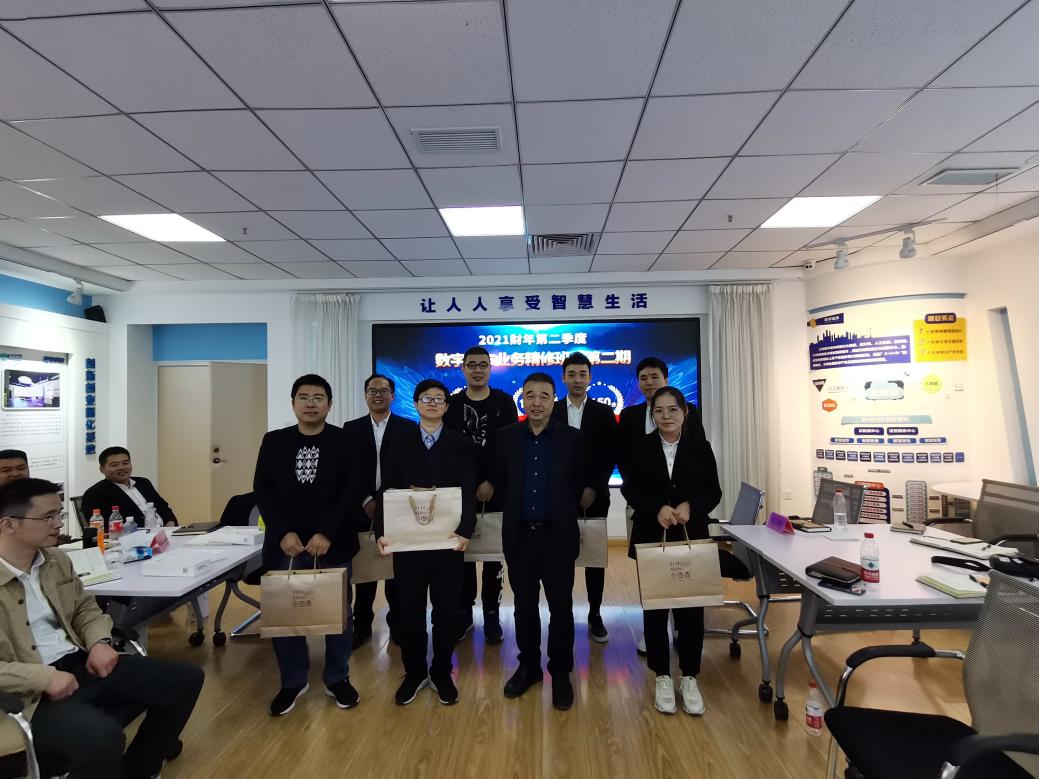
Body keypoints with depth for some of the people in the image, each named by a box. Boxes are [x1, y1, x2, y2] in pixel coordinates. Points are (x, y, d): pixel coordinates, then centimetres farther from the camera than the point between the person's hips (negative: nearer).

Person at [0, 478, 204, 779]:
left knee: (186, 678, 1)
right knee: (103, 737, -36)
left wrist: (99, 642, -1)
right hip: (32, 692, -7)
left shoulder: (57, 560, 7)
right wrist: (44, 677, -23)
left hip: (82, 664, 8)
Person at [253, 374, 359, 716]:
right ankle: (293, 681, 31)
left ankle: (337, 679, 30)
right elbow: (262, 491, 1)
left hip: (333, 544, -1)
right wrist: (283, 532, -11)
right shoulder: (274, 441, 4)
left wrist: (327, 533, -16)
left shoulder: (345, 440, -3)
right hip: (286, 544, 2)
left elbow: (352, 490, -8)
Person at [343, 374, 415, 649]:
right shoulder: (351, 428, 7)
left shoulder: (408, 428, 1)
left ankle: (397, 622, 20)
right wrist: (367, 501, -9)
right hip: (362, 509, 2)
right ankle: (362, 623, 22)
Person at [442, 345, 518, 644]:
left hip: (495, 490, -1)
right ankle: (464, 612, 20)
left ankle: (492, 614, 16)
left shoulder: (504, 403, 1)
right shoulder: (452, 405, 5)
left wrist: (492, 482, -11)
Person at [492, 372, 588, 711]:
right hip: (519, 535, 2)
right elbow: (500, 482, 8)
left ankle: (561, 672, 25)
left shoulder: (572, 438, -4)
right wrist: (516, 511, 10)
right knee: (524, 606, 14)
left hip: (558, 536, -2)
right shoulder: (506, 437, 1)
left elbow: (582, 483, 2)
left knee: (561, 607, 8)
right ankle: (528, 666, 32)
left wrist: (565, 513, 5)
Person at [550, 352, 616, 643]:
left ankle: (595, 615, 18)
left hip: (594, 495, 0)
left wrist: (594, 488, -11)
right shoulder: (550, 412, 4)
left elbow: (610, 455, -1)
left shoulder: (604, 413, 4)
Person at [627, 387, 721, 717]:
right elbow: (632, 491, -3)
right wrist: (657, 508, -20)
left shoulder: (700, 448, 1)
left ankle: (690, 678, 26)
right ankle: (662, 677, 26)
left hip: (692, 539, 1)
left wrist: (690, 506, -19)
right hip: (651, 539, 0)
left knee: (691, 608, 7)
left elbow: (713, 492, 0)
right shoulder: (641, 448, 0)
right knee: (655, 609, 8)